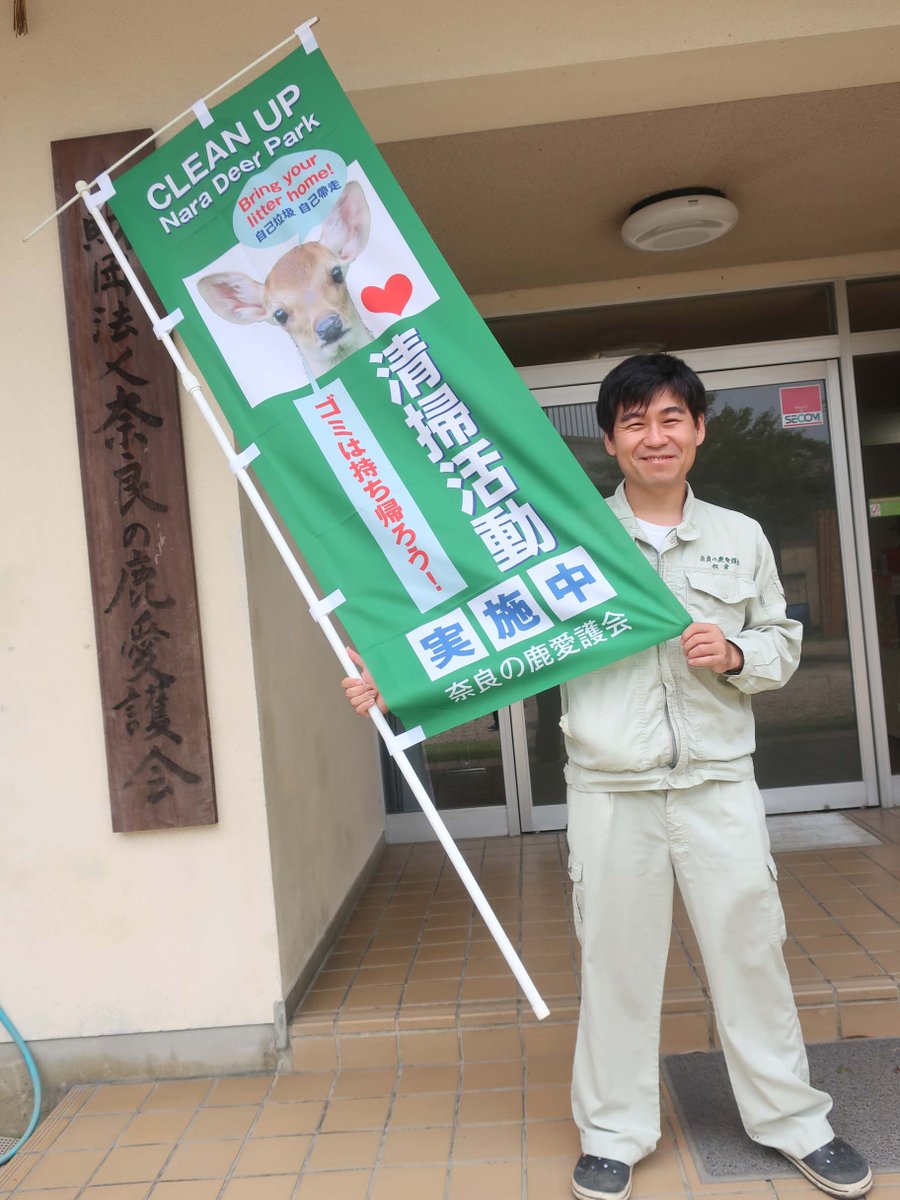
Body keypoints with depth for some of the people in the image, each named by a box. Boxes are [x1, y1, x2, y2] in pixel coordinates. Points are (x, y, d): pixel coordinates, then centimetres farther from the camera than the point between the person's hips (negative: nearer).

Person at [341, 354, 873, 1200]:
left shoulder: (740, 538, 7)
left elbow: (783, 642, 13)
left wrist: (738, 654, -9)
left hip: (719, 783, 2)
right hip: (611, 790, -1)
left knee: (750, 950, 12)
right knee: (614, 961, 9)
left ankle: (793, 1121, 34)